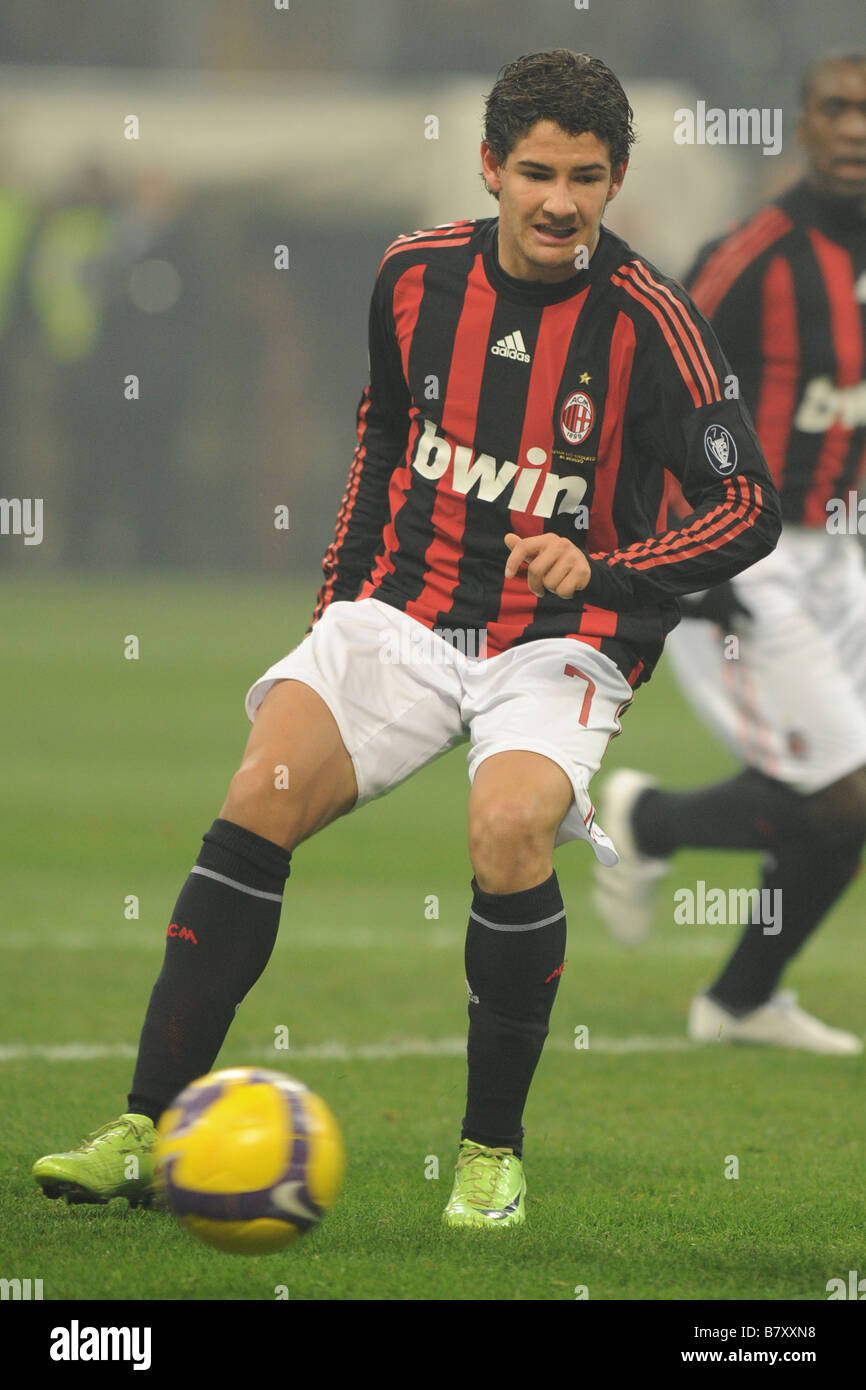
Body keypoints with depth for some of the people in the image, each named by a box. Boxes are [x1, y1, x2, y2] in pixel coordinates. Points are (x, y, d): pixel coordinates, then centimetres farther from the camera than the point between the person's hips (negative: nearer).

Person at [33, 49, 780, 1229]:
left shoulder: (648, 322, -12)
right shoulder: (417, 275, 1)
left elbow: (750, 510, -11)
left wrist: (604, 567, -25)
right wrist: (339, 595, 20)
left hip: (563, 644, -4)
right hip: (406, 612, 4)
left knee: (509, 824, -31)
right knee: (263, 790, -19)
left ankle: (493, 1151, -11)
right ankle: (151, 1125, -14)